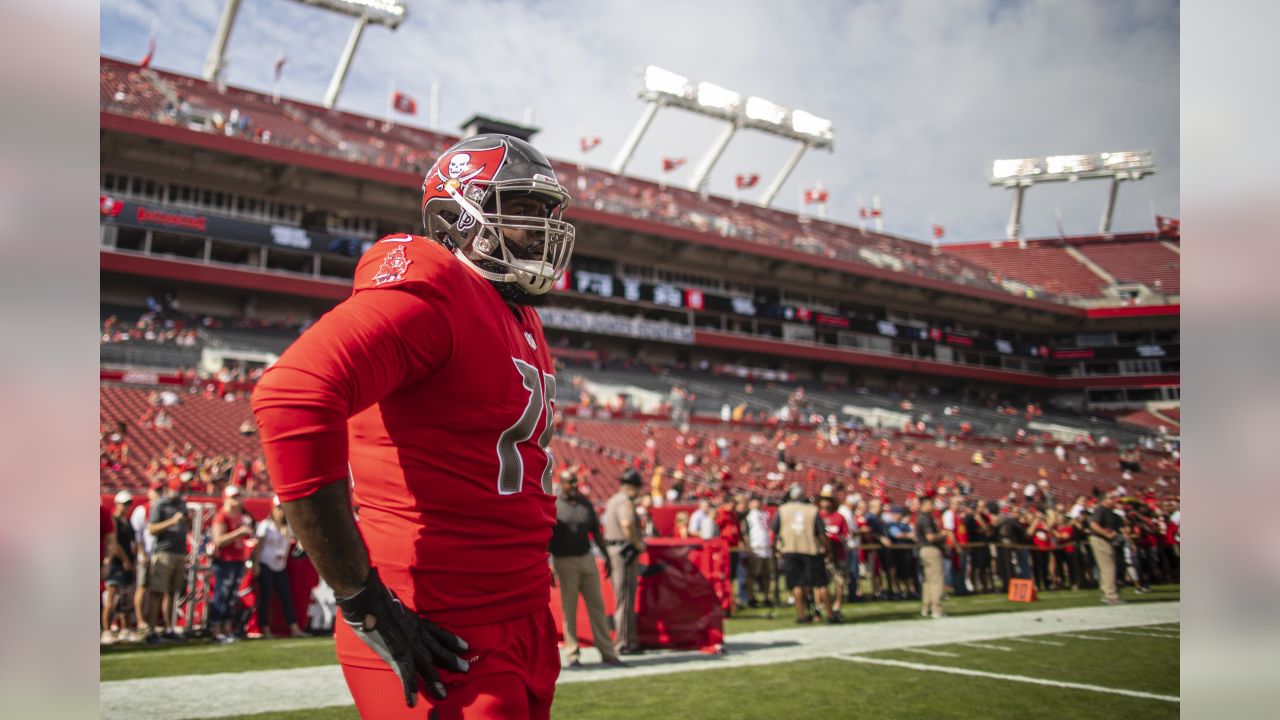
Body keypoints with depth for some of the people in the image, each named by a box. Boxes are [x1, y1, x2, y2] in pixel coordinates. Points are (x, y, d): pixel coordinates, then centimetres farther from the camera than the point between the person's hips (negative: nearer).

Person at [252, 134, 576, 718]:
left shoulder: (520, 320, 13)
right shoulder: (432, 294, -16)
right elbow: (292, 397, -32)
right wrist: (363, 600, -25)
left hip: (524, 622, 9)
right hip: (446, 645, -9)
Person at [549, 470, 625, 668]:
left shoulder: (586, 503, 11)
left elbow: (596, 532, 17)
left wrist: (606, 556, 15)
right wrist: (547, 565, -16)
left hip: (587, 559, 5)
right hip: (565, 562, -5)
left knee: (597, 606, 5)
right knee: (569, 609, 2)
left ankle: (607, 653, 9)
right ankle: (572, 654, 11)